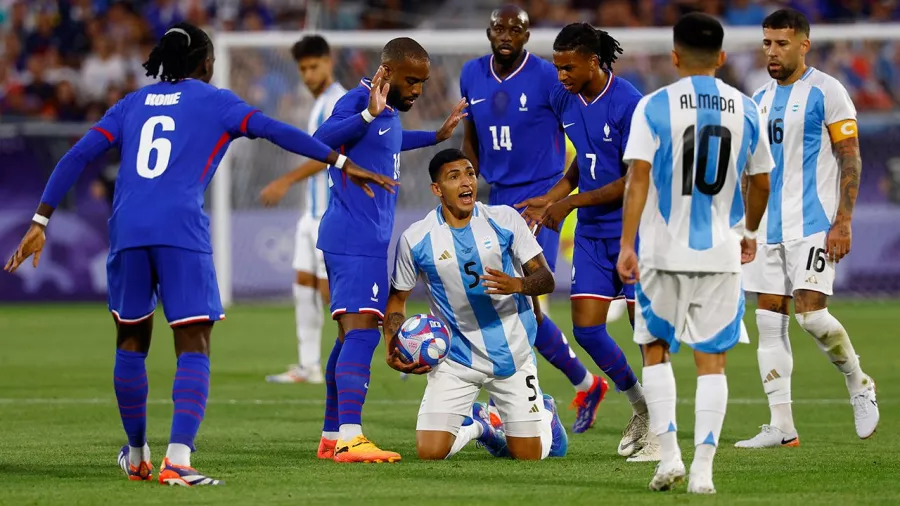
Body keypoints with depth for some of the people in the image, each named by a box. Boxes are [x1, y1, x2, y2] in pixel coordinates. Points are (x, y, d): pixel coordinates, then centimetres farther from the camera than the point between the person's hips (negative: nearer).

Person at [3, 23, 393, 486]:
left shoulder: (133, 104, 21)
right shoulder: (213, 101, 11)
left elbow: (79, 155, 13)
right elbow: (271, 130, -1)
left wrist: (40, 221, 13)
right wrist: (340, 162, 2)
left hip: (127, 229, 4)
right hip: (181, 231, -4)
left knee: (131, 342, 19)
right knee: (194, 347, -4)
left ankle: (137, 455, 30)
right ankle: (177, 459, -21)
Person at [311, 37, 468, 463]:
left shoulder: (389, 113, 17)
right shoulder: (357, 100, -12)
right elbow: (321, 139, -31)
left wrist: (436, 136, 44)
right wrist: (369, 114, -41)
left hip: (370, 240, 11)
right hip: (353, 240, -11)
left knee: (353, 335, 13)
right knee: (362, 330, -19)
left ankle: (331, 437, 20)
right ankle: (350, 439, -27)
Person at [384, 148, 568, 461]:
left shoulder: (504, 219, -6)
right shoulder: (416, 239, -7)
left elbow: (546, 279, -4)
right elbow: (398, 298, 7)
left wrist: (516, 284, -27)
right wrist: (393, 349, -9)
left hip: (512, 353, 0)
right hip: (455, 360, 0)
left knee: (528, 455, 1)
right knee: (430, 452, -12)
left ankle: (544, 414, 39)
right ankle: (475, 425, 24)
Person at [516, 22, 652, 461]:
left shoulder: (628, 104, -18)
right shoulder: (563, 99, 4)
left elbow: (634, 181, -17)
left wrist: (571, 202, -15)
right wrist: (551, 200, 8)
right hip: (591, 234, 7)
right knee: (586, 327, 1)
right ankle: (640, 407, 22)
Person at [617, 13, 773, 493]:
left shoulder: (654, 106, -5)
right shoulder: (746, 110, 4)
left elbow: (638, 177, -13)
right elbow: (760, 182, 12)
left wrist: (626, 245, -13)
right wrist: (749, 232, 29)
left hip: (664, 251, -2)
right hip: (721, 254, 2)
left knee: (655, 349, 14)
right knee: (711, 360, 5)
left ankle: (669, 454, 5)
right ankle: (703, 468, -2)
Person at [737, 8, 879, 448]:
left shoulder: (826, 92, -5)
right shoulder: (760, 100, 14)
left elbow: (851, 160, -8)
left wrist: (843, 222, -16)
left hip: (814, 225, -7)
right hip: (769, 227, 7)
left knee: (810, 312, -16)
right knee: (769, 321, 1)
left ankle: (859, 384, 10)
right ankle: (781, 426, 2)